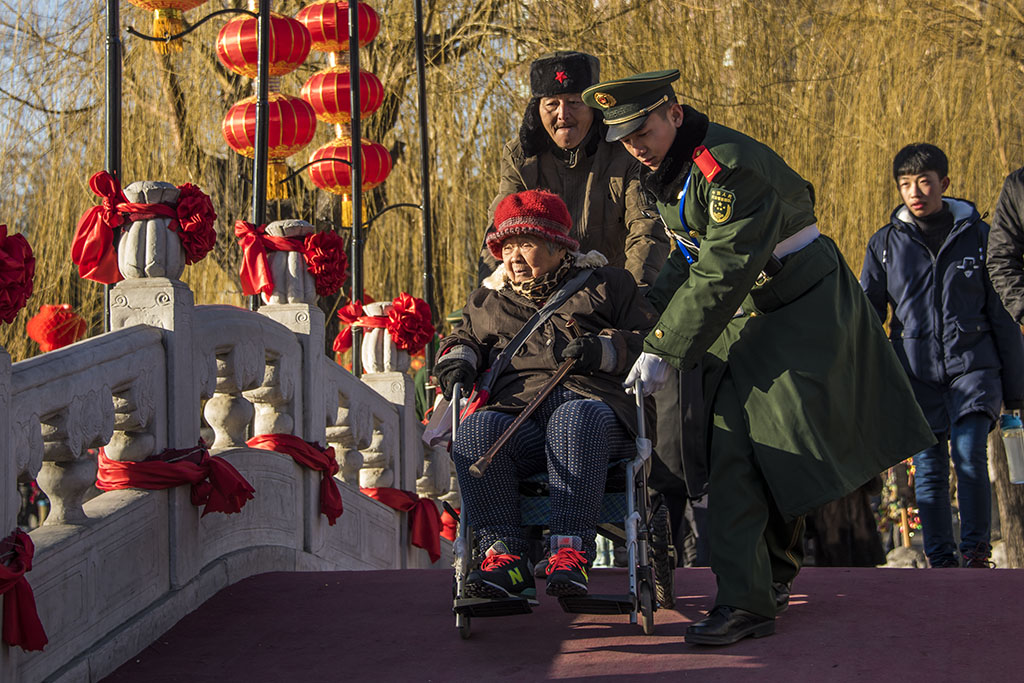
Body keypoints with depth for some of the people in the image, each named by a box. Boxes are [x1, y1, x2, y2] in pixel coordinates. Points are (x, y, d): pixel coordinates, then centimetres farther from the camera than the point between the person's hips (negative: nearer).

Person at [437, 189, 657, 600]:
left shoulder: (606, 285, 22)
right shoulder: (487, 303, 34)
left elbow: (649, 340, 14)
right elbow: (464, 338, 43)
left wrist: (603, 351, -5)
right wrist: (457, 359, 18)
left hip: (589, 401, -3)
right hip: (516, 412, 3)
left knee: (575, 418, -41)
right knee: (475, 431, -34)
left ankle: (571, 552, -45)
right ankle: (505, 554, -36)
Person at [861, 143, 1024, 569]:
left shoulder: (977, 235, 6)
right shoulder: (885, 243, 8)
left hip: (973, 363, -1)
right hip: (916, 371, 2)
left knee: (969, 453, -16)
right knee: (928, 467, 0)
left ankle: (975, 551, -5)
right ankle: (941, 561, 8)